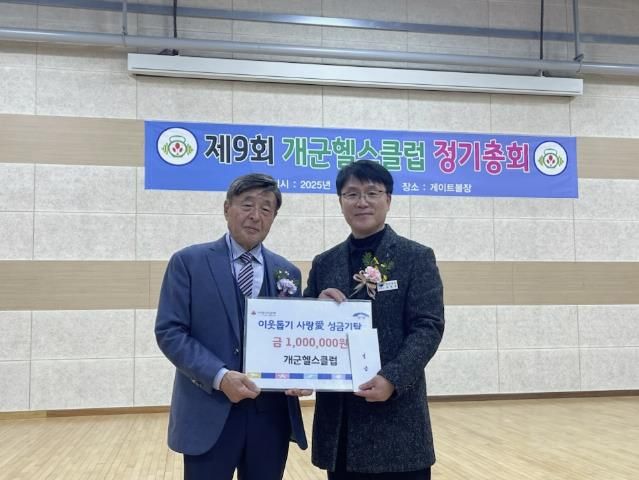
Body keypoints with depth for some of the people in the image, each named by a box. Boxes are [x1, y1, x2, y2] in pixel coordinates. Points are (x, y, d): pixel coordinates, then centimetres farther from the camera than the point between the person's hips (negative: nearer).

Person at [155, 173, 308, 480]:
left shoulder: (288, 272, 10)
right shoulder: (188, 262, -1)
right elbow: (169, 332, -7)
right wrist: (219, 377, -18)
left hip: (271, 415, 4)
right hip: (209, 414, -3)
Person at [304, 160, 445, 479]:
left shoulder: (417, 258, 0)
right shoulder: (324, 264, 11)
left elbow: (428, 327, -8)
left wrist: (393, 379, -21)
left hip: (396, 414, -3)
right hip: (338, 419, 4)